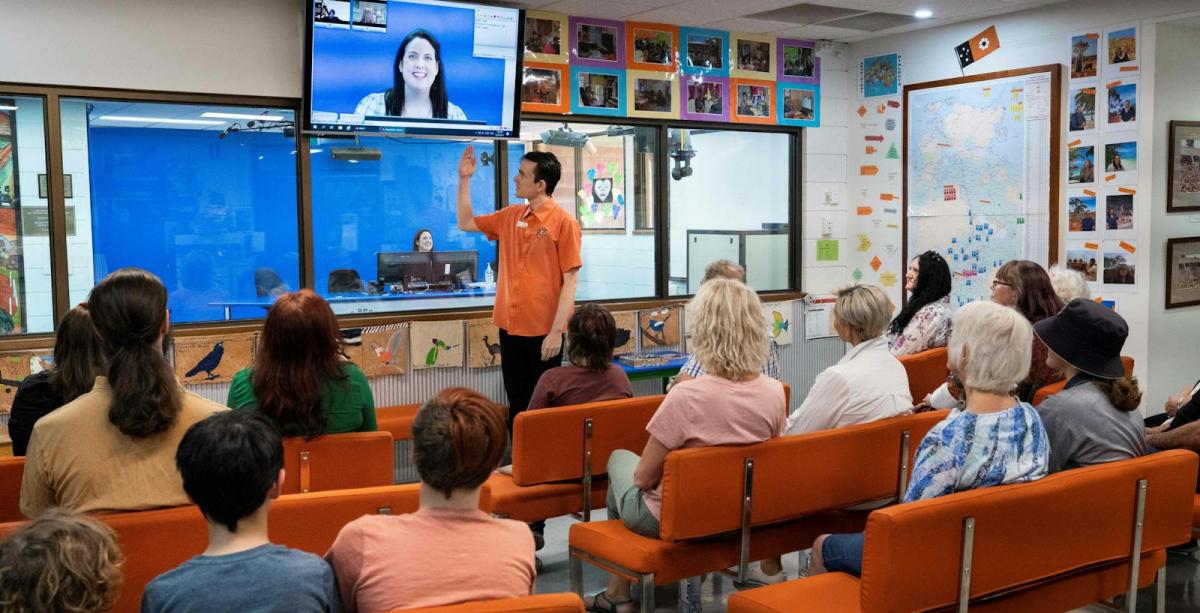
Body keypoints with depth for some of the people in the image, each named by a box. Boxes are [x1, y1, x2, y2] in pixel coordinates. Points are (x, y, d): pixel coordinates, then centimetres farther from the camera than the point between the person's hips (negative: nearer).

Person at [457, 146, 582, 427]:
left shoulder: (563, 222, -11)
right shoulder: (510, 216, 8)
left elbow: (571, 280, -14)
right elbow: (465, 223, 22)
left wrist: (556, 331, -19)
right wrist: (464, 179, 13)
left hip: (543, 331, -6)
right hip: (510, 328, 6)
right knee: (517, 404, 14)